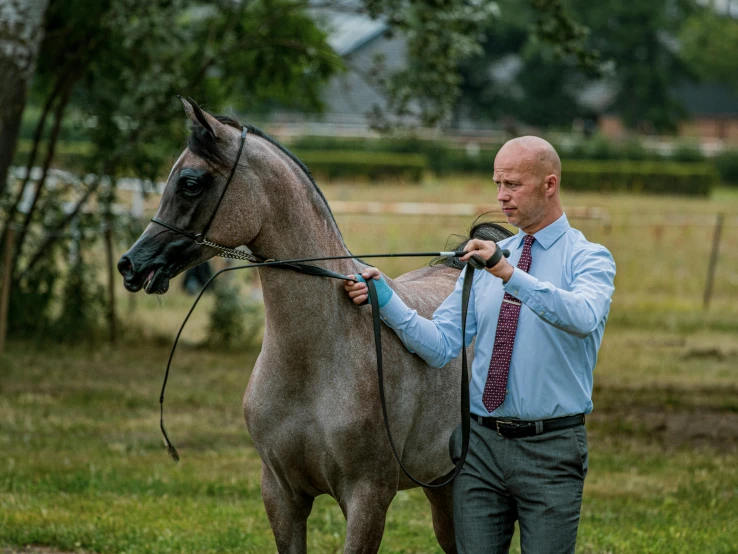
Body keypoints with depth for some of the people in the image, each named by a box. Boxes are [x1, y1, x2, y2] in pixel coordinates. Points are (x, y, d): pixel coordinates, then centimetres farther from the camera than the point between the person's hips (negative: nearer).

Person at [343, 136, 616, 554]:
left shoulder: (588, 259, -4)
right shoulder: (485, 259, 11)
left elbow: (585, 318, -27)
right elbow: (441, 346, 4)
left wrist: (511, 275, -37)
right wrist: (386, 300, -10)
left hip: (551, 450, -4)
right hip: (482, 444, 4)